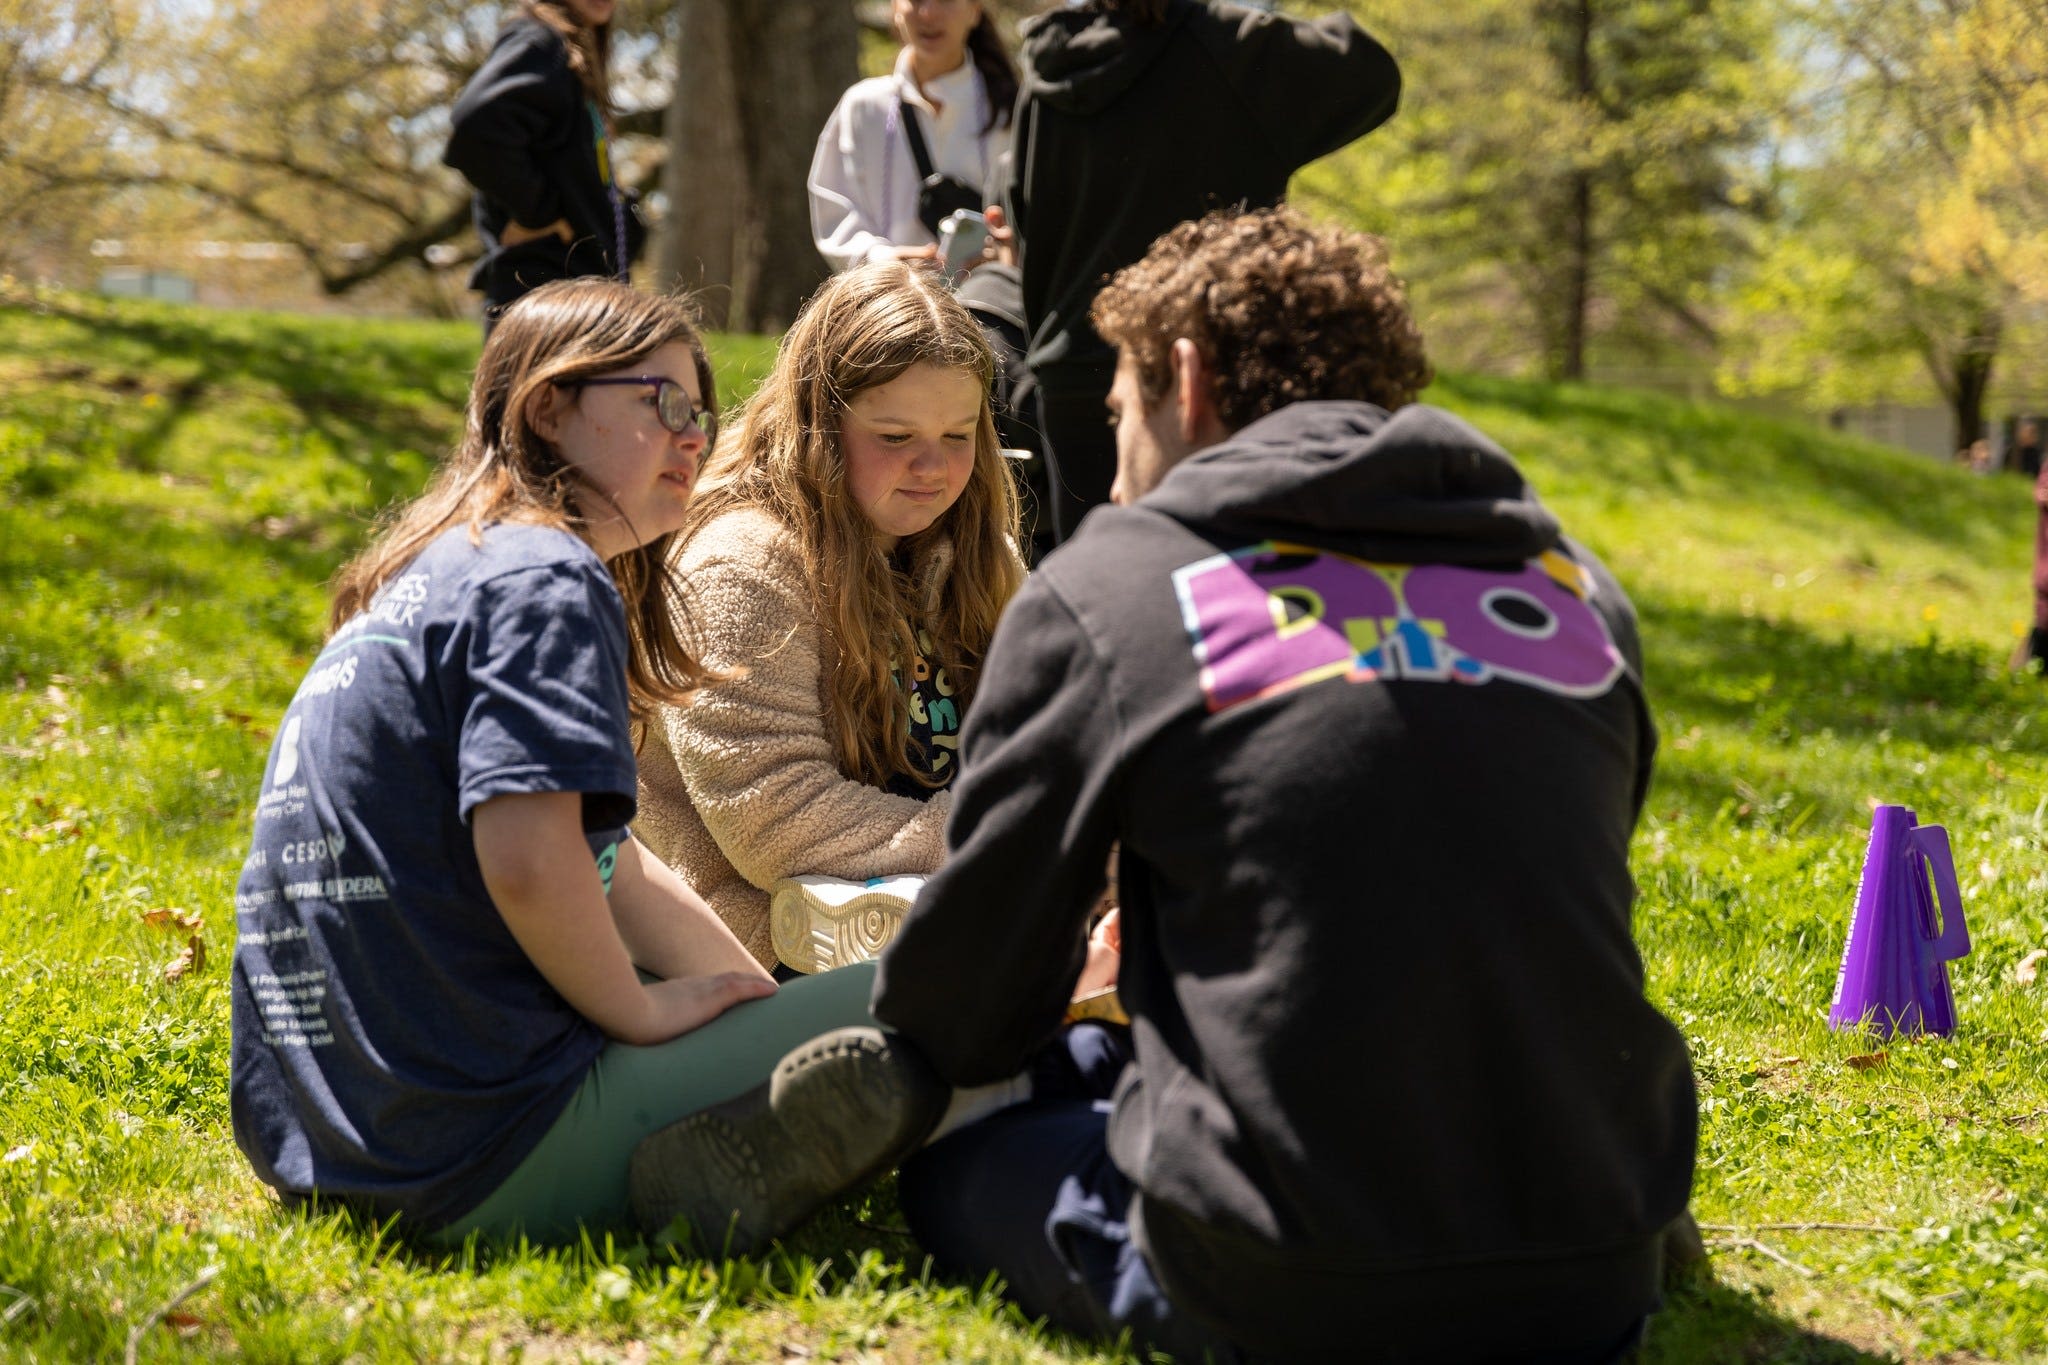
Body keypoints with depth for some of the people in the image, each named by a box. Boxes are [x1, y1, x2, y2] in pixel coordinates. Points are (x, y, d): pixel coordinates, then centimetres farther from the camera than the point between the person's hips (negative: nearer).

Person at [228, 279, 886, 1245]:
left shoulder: (431, 581, 20)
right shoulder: (548, 580, -10)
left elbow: (614, 873, 24)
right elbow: (529, 860, -26)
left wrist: (777, 1007, 21)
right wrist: (646, 1011, -9)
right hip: (477, 1152, -10)